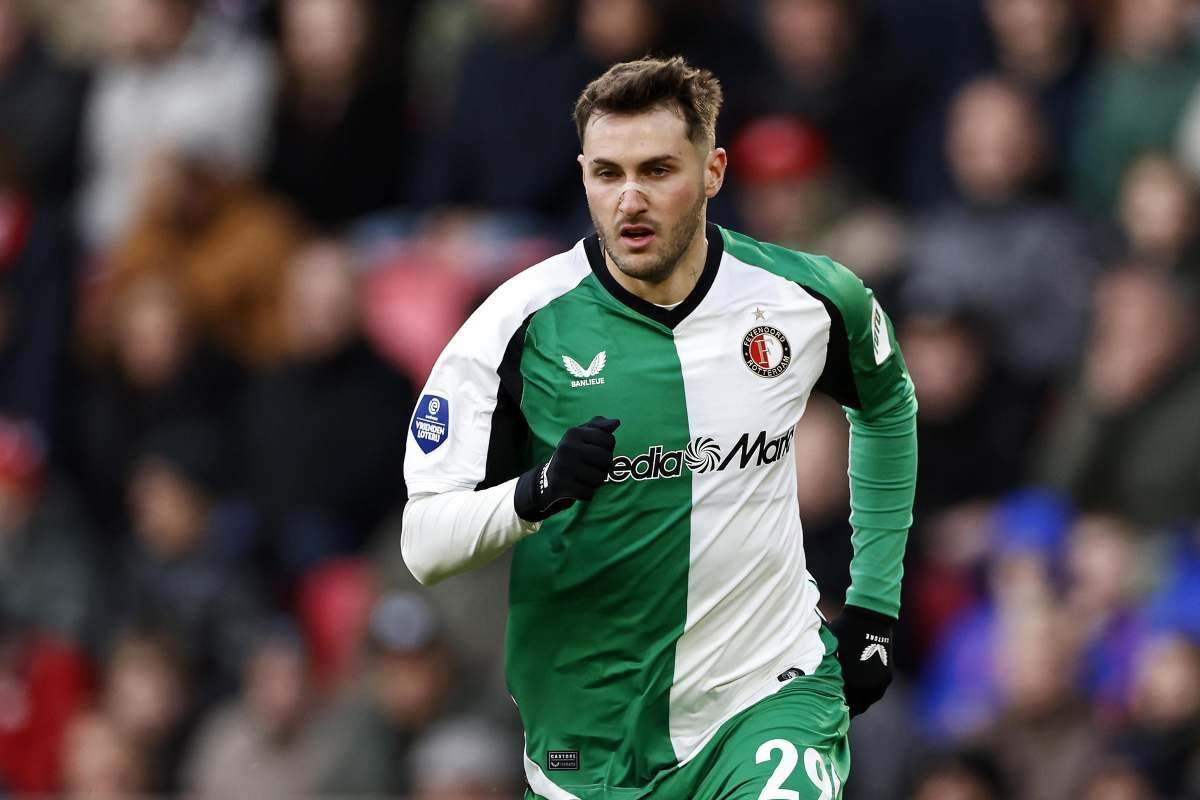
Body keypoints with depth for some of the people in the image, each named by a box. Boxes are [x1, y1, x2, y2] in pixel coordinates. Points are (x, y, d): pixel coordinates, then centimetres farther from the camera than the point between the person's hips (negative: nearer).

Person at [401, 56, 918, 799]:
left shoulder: (808, 300, -3)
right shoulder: (521, 325, -10)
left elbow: (888, 405, 20)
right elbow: (424, 544, -13)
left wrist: (875, 602, 18)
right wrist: (534, 493, -32)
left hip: (769, 701, 0)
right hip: (590, 732, 0)